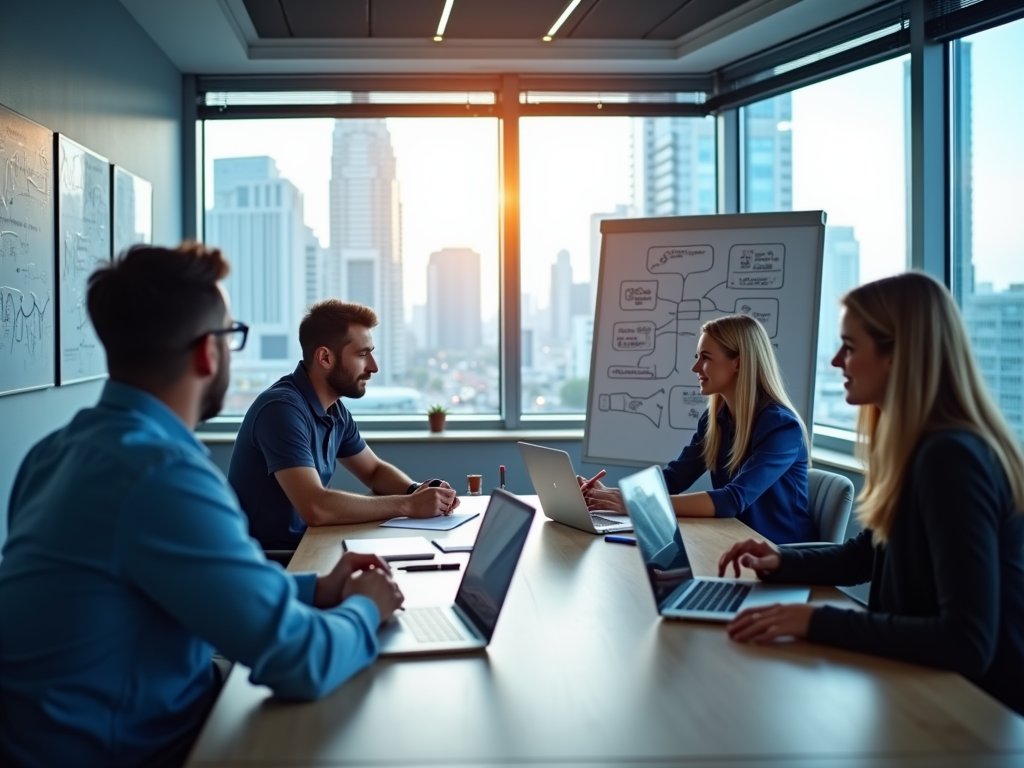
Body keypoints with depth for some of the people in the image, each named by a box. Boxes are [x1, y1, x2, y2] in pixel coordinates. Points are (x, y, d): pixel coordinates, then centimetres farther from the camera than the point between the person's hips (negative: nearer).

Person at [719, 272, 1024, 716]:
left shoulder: (950, 457, -25)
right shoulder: (914, 447, 5)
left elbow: (967, 642, -32)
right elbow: (868, 553, 20)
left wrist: (816, 622, -29)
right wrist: (783, 562, 3)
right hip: (932, 683, 8)